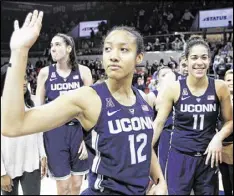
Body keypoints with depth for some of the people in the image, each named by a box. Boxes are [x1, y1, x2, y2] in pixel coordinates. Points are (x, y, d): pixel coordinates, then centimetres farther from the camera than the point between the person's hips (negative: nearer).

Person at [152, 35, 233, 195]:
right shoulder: (174, 89, -8)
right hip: (180, 157, -2)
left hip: (208, 157, 2)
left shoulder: (219, 87, -4)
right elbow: (159, 123, -4)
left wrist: (218, 137, -13)